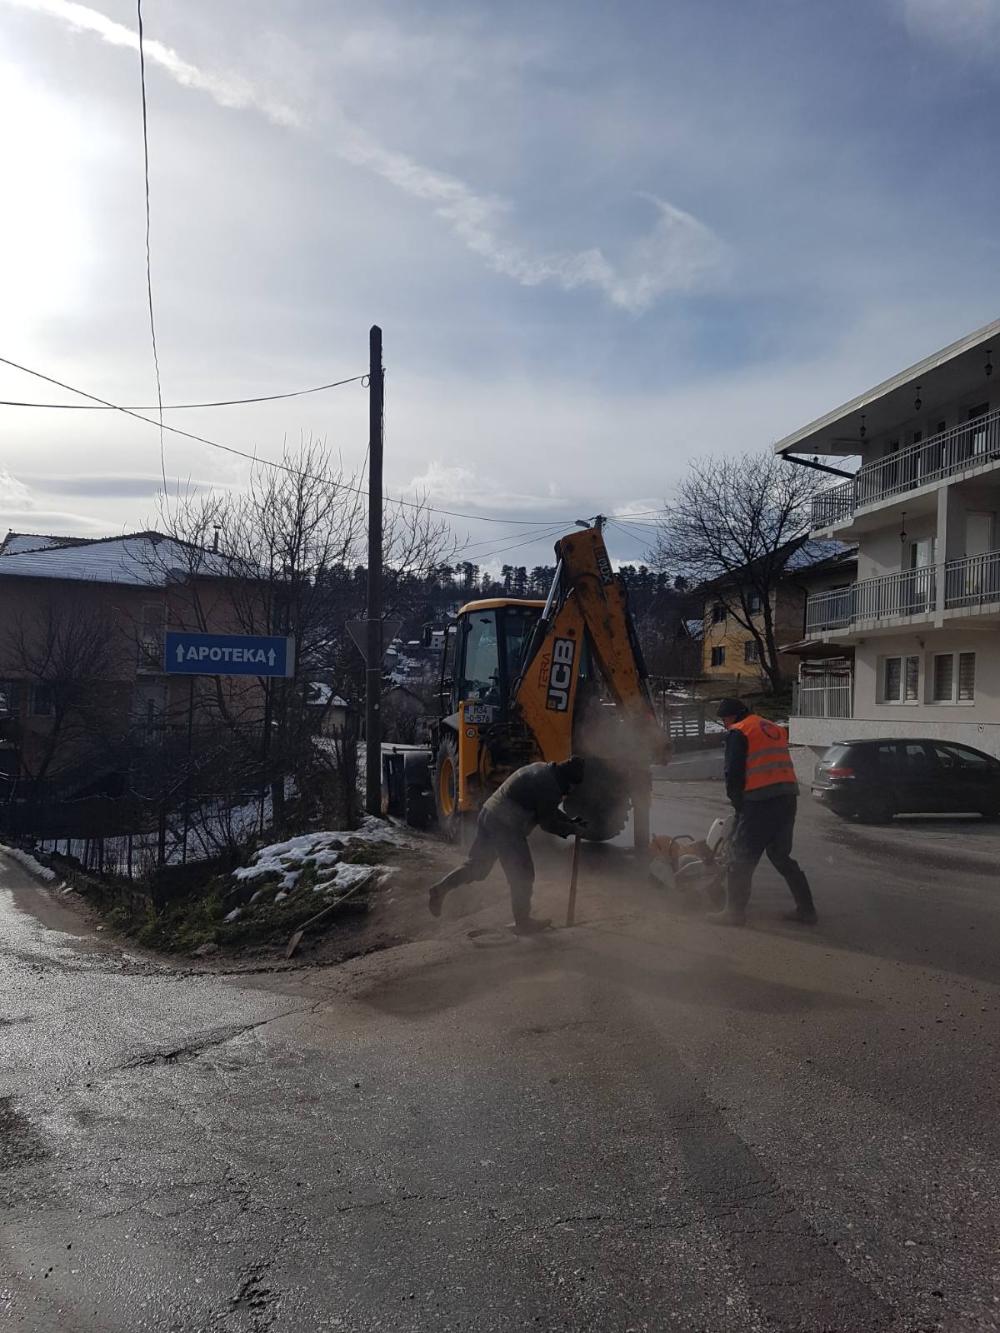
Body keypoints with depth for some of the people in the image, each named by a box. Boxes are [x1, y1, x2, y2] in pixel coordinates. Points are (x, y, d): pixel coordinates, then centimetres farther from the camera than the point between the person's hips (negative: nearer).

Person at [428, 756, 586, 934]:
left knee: (476, 865, 20)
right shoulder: (548, 785, -15)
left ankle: (440, 889, 15)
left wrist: (569, 822, 18)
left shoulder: (540, 771, 16)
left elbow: (546, 810, 26)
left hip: (489, 815, 9)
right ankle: (523, 923, 15)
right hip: (506, 827, -9)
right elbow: (548, 823, -11)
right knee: (522, 876, 4)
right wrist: (572, 828, 2)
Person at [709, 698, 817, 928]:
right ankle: (806, 909, 19)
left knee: (741, 858, 2)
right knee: (781, 856, 19)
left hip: (760, 800, -8)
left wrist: (737, 803, 7)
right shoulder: (775, 729, 22)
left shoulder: (738, 732, -1)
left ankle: (735, 911, 5)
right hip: (788, 797, 8)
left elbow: (734, 773, -7)